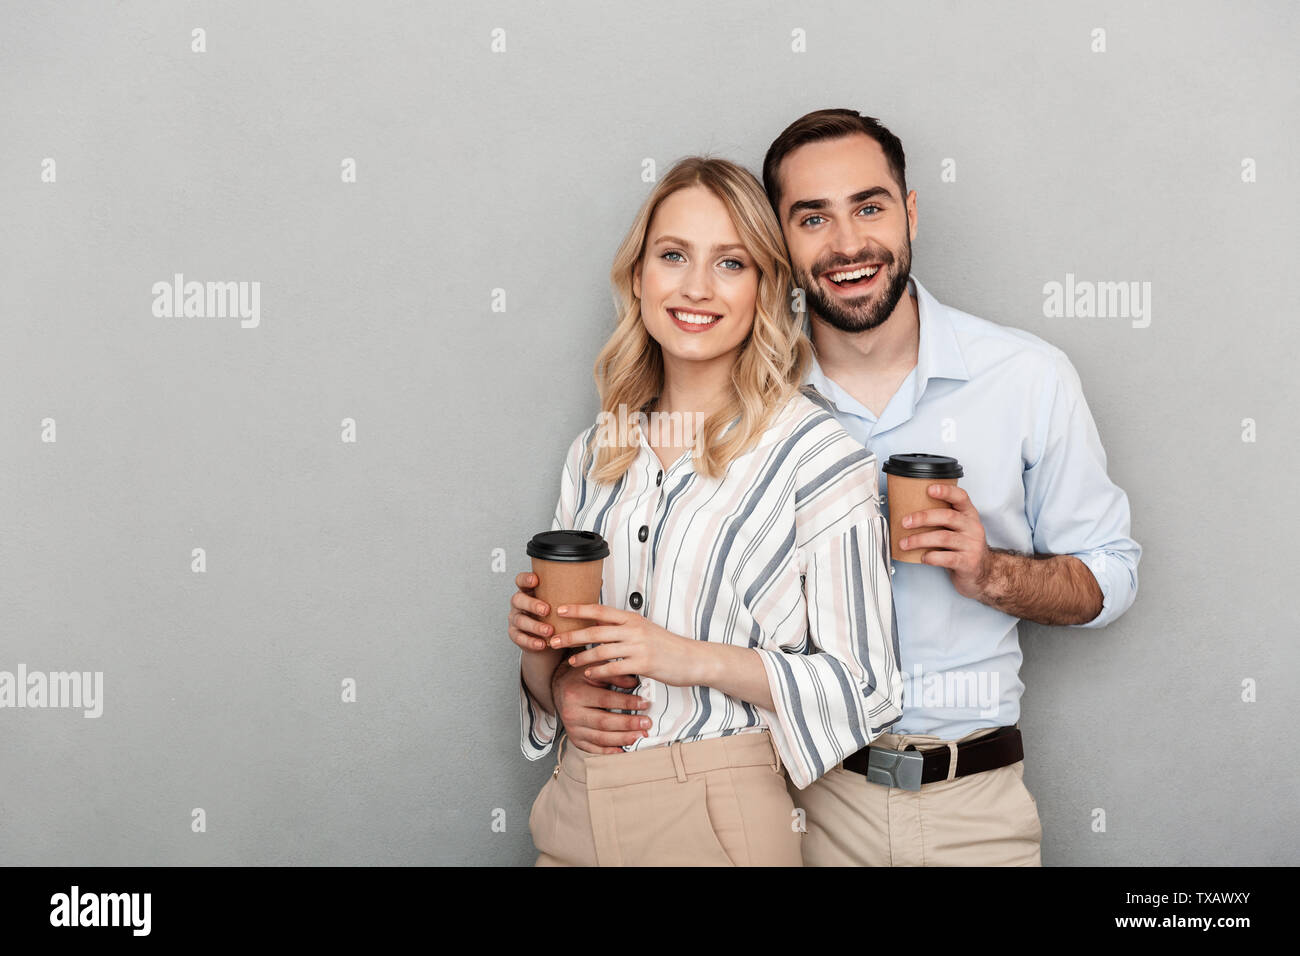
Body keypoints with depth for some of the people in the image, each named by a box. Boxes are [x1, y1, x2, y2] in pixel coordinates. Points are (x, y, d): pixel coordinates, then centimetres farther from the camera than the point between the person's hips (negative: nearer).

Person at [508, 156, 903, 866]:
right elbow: (547, 694, 13)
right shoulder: (595, 454, 5)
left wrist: (700, 659, -22)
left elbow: (868, 689, -11)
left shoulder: (815, 451, -11)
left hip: (718, 820, -5)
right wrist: (540, 650, -10)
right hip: (576, 809, 5)